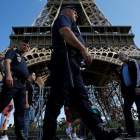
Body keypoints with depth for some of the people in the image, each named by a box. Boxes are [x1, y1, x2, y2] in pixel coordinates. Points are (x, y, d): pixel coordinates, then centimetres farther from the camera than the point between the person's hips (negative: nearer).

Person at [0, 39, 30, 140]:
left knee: (20, 109, 1)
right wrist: (8, 75, -29)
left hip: (22, 84, 8)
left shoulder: (23, 60, 31)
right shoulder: (13, 52, 10)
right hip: (12, 81, -7)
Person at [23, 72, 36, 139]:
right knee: (27, 119, -8)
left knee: (32, 119, 11)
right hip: (28, 104, -10)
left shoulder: (31, 84, 23)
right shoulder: (27, 83, -7)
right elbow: (26, 93, -18)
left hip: (31, 105, 10)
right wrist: (26, 103, -24)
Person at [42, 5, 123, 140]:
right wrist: (84, 49, -20)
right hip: (65, 58, -10)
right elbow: (65, 33, -12)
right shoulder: (63, 17, 12)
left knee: (81, 97, 0)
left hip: (73, 63, 10)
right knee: (57, 96, -14)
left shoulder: (69, 23, 39)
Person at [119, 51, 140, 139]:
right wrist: (123, 92, 10)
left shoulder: (133, 62, 6)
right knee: (126, 110, -4)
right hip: (127, 90, 7)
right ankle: (131, 133, -2)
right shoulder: (122, 68, 23)